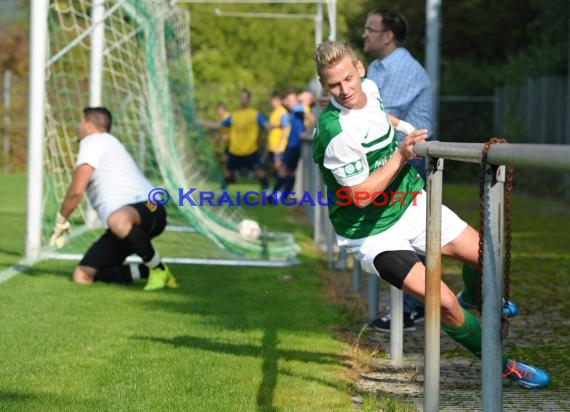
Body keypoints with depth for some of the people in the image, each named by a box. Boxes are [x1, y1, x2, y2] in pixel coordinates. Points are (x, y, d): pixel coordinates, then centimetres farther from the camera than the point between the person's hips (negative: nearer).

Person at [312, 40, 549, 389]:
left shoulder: (369, 89, -4)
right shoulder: (337, 133, -31)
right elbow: (361, 196, -27)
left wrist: (400, 126, 34)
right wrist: (400, 156, -27)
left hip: (412, 205, 8)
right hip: (374, 235, -8)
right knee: (444, 302, -20)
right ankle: (500, 367, 2)